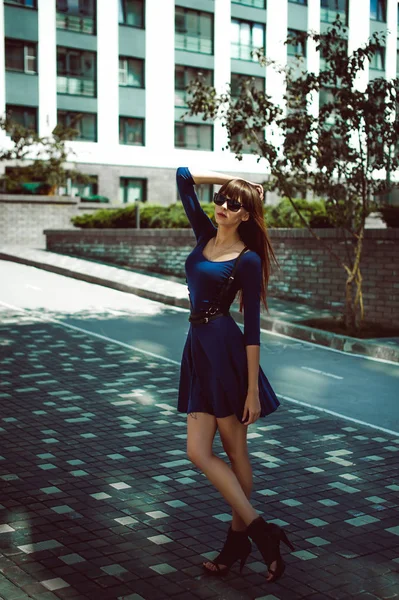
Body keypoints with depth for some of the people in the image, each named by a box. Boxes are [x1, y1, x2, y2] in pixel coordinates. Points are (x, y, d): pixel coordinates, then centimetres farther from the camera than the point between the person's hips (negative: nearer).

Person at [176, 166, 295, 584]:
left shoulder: (248, 260, -7)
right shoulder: (205, 236, 10)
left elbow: (252, 326, -10)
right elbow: (183, 177, 17)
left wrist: (253, 389, -13)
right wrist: (227, 179, 16)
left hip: (226, 351, -7)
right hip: (199, 349, 7)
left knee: (235, 451, -1)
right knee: (199, 452, 6)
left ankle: (241, 536, 13)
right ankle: (256, 534, 17)